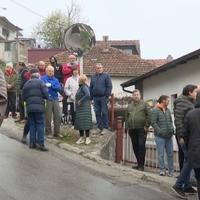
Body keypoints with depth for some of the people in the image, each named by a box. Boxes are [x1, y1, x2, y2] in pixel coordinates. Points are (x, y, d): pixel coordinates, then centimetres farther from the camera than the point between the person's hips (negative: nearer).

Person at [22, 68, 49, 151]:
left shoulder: (26, 84, 13)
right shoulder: (40, 82, -2)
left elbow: (23, 97, 13)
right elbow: (46, 94, -9)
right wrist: (42, 97, 10)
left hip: (29, 107, 5)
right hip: (39, 106, -5)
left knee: (32, 125, 11)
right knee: (40, 125, -2)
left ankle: (32, 143, 12)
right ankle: (40, 144, -7)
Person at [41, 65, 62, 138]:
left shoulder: (55, 79, 14)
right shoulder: (43, 79, 0)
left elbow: (59, 88, -2)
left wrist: (51, 85, -13)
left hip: (55, 99, 5)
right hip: (47, 100, -4)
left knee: (58, 116, 2)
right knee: (48, 117, -1)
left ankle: (56, 132, 13)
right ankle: (48, 132, 12)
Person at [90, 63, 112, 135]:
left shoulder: (106, 76, 1)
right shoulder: (93, 77, 16)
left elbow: (109, 86, -4)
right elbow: (91, 87, 19)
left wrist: (107, 95, -12)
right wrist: (91, 97, 12)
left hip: (103, 97, -5)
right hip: (96, 98, 5)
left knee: (104, 112, -4)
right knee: (97, 113, 6)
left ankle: (105, 128, 2)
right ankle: (99, 127, 13)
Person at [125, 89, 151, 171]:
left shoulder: (144, 104, 3)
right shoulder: (129, 106, 17)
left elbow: (149, 115, -4)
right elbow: (126, 117, 20)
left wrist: (146, 126, -10)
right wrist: (127, 127, 11)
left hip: (141, 129, -5)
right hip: (132, 130, 5)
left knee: (141, 146, -9)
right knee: (135, 147, 7)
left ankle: (141, 165, -6)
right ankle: (139, 164, 16)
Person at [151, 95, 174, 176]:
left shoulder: (168, 110, 14)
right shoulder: (155, 111, -7)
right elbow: (153, 123, -12)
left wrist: (172, 129, 3)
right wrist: (160, 131, -18)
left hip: (169, 136, 6)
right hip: (160, 136, -6)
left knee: (170, 154, 7)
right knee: (161, 154, -1)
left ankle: (171, 171, 14)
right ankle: (162, 170, 9)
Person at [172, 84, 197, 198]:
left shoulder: (190, 102, 18)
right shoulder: (181, 102, -10)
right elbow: (178, 120, -16)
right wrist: (181, 136, -20)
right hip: (185, 136, -9)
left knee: (188, 160, 12)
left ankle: (187, 186, 19)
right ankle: (178, 185, -6)